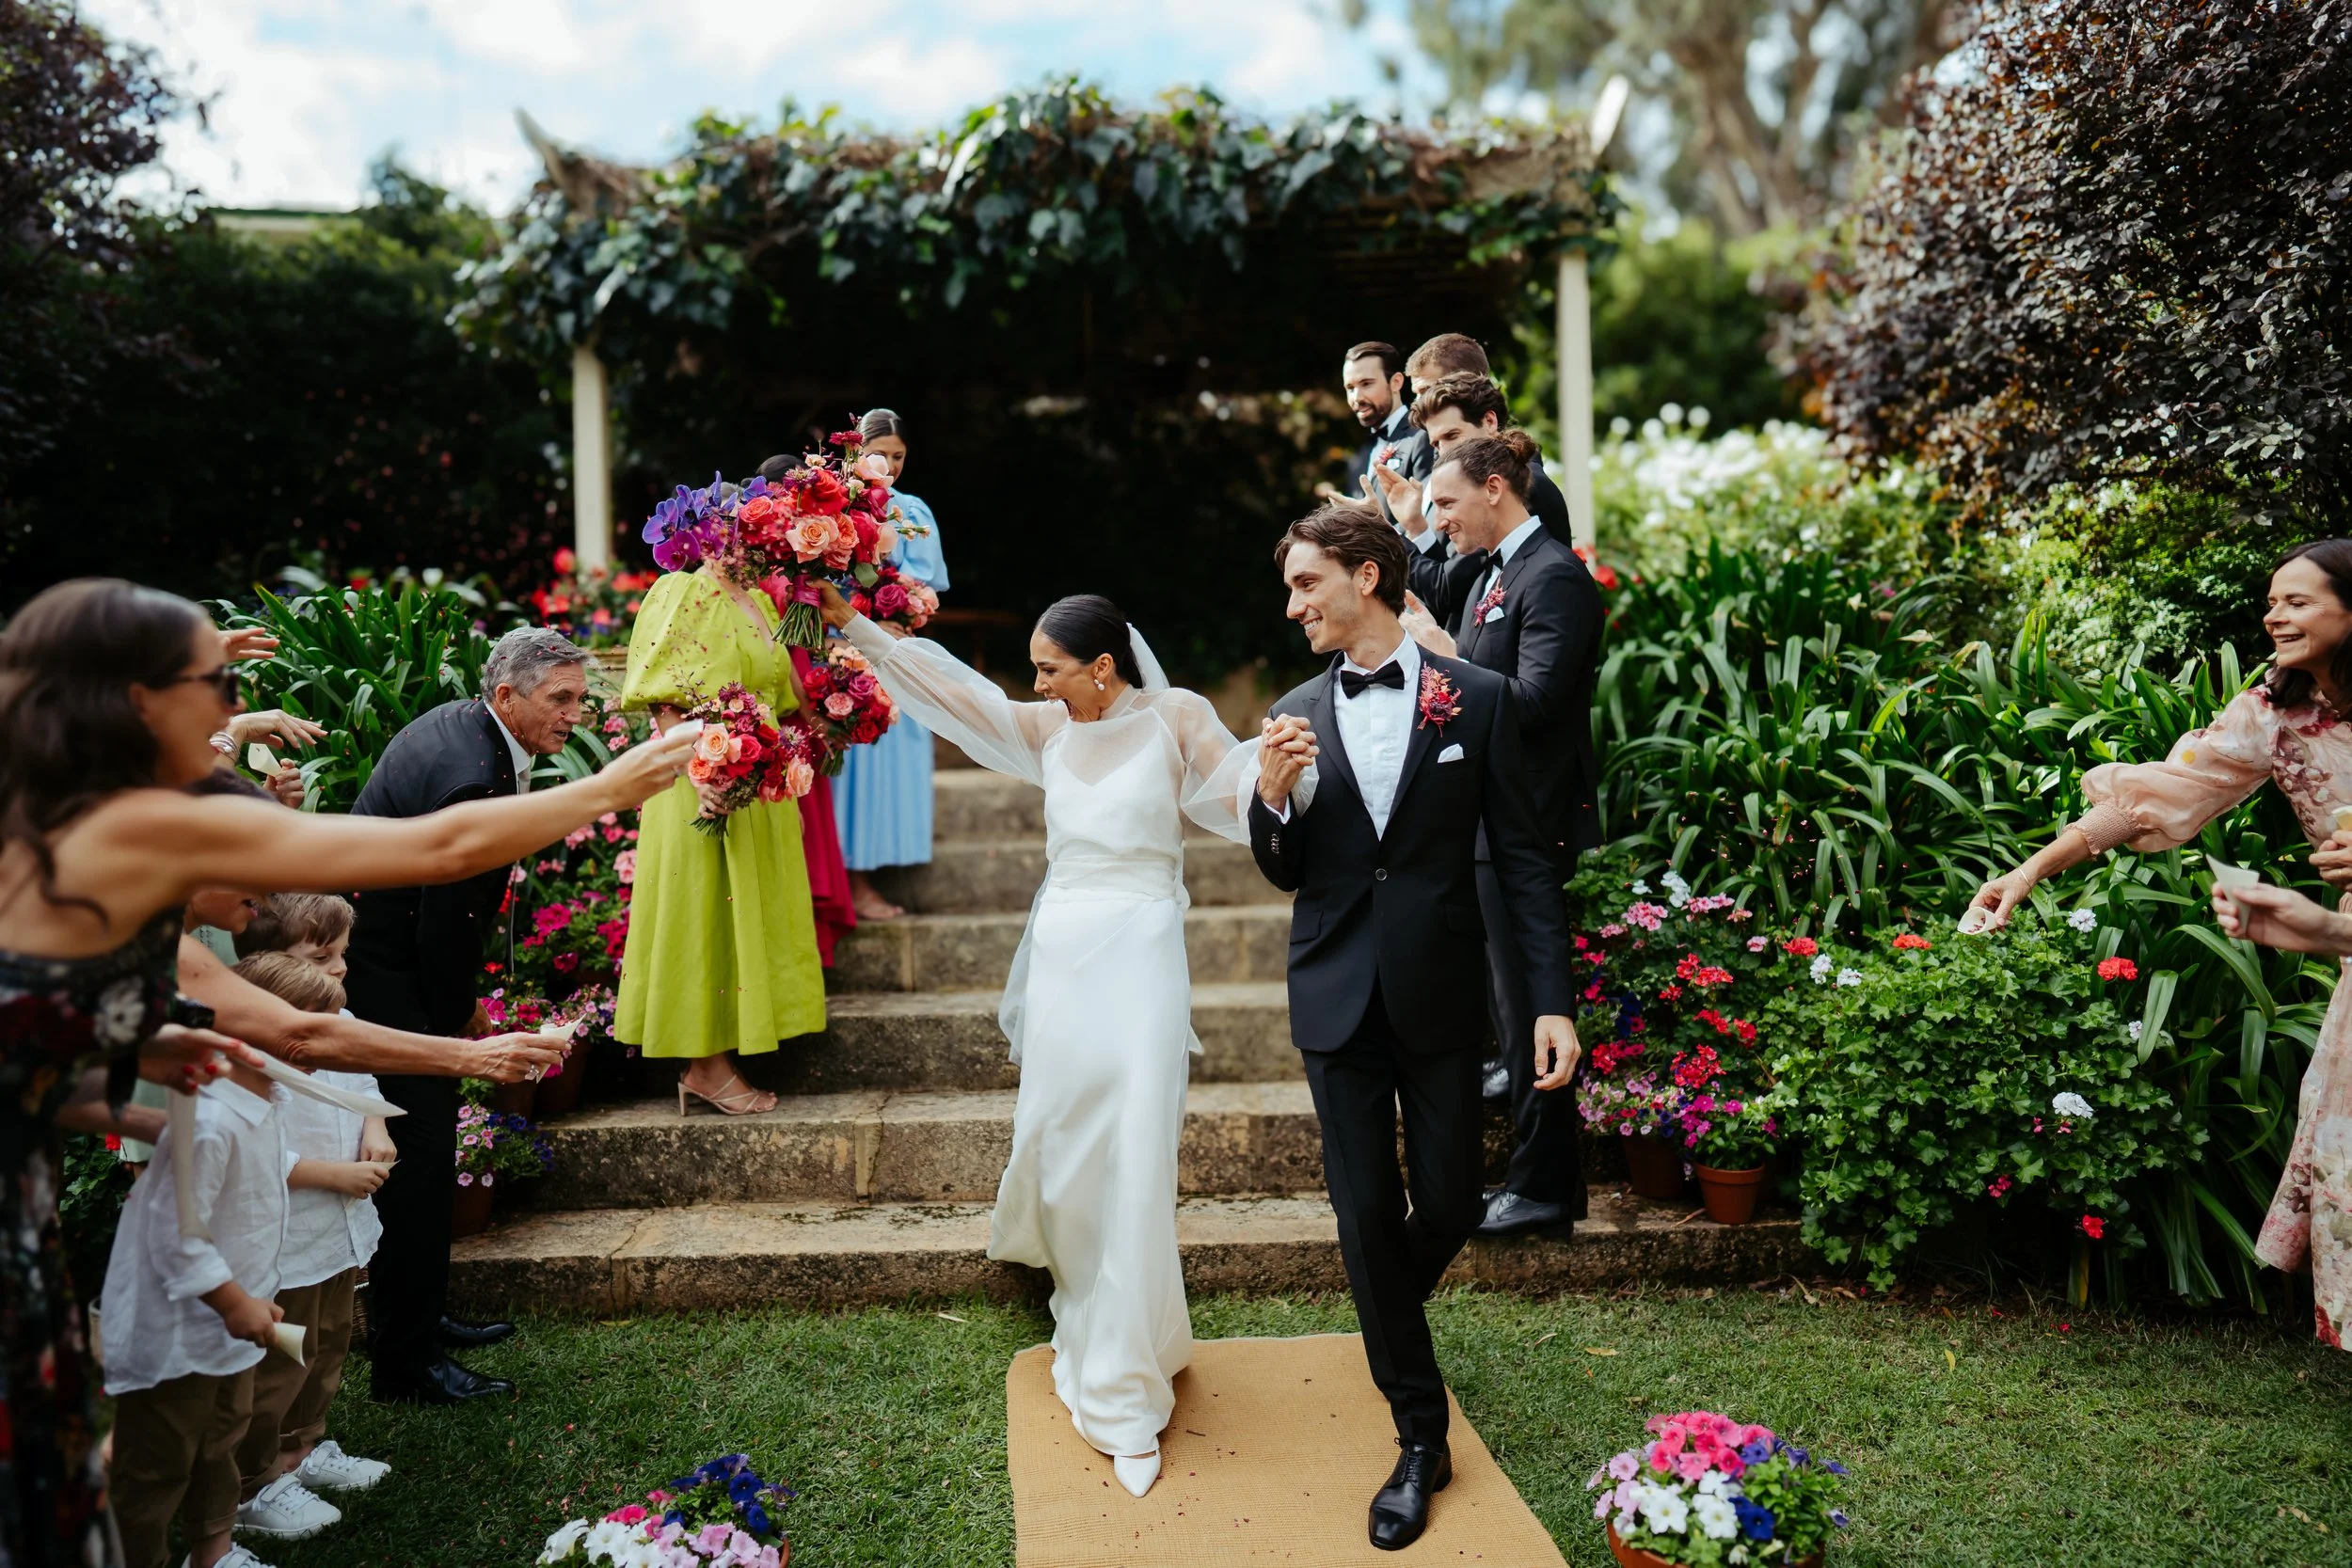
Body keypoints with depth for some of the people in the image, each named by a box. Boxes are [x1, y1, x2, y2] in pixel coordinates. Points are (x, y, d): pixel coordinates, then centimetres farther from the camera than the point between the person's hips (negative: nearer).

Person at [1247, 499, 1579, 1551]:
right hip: (1338, 1000, 2)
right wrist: (1271, 796, -13)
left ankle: (1391, 1318, 42)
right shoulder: (1296, 716, 4)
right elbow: (1286, 875, 8)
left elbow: (1523, 859, -3)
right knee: (1367, 1216, 5)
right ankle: (1420, 1435, 21)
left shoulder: (1475, 698, -3)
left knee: (1447, 1208, 7)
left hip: (1439, 996, -2)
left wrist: (1552, 1000, -9)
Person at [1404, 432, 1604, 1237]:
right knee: (1504, 999, 16)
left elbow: (1533, 701, -22)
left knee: (1525, 1004, -1)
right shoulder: (1493, 571, 16)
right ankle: (1531, 1166, 29)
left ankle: (1545, 1185, 12)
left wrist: (1443, 654, -18)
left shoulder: (1555, 577, -14)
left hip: (1528, 828, -10)